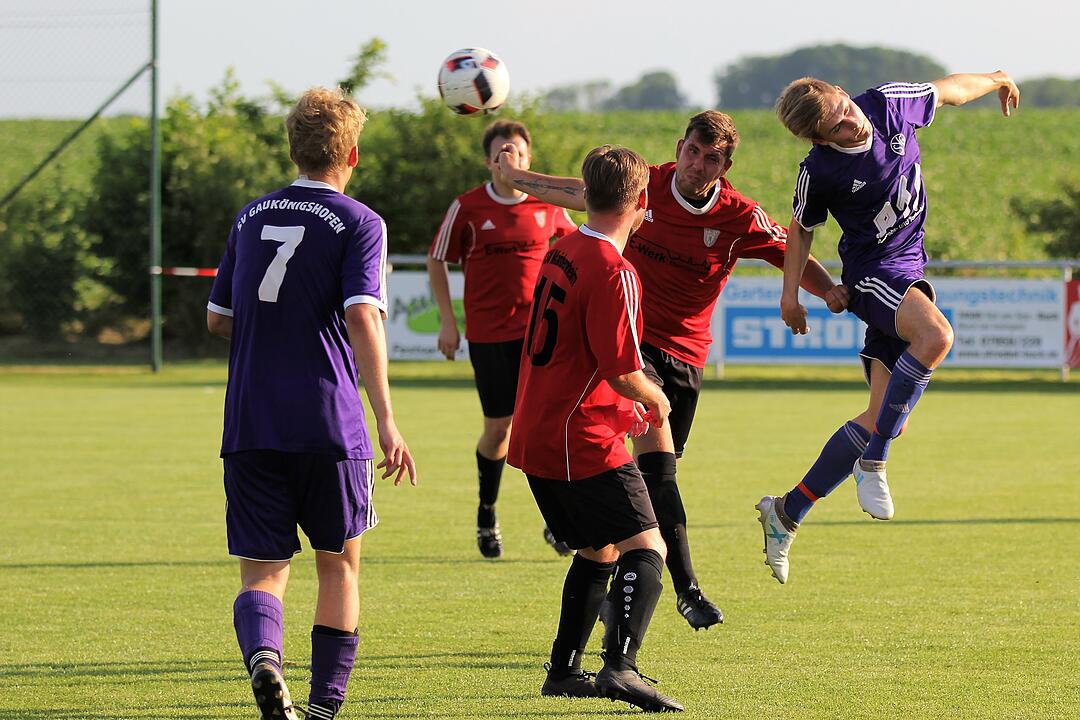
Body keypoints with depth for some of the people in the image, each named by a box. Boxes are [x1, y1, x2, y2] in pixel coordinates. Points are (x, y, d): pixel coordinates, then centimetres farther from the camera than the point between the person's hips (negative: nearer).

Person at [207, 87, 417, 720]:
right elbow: (362, 316, -16)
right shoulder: (358, 223, -3)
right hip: (329, 426, -3)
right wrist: (387, 420, -20)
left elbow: (218, 319, 18)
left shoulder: (251, 217, 12)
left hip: (250, 427, 3)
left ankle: (263, 656, -28)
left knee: (263, 571, 2)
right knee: (339, 564, 15)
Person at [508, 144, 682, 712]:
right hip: (584, 440, -9)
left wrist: (625, 405, 24)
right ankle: (620, 666, -28)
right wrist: (655, 400, 2)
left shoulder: (561, 252, 10)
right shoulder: (613, 272, -18)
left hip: (537, 433, 9)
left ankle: (563, 672, 24)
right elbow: (622, 371, -19)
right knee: (645, 550, -11)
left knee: (598, 551, 21)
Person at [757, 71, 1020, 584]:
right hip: (872, 272, -6)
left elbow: (947, 90, 13)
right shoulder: (819, 172, -16)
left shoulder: (890, 104, -7)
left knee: (883, 419, 1)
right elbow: (802, 229, 4)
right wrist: (790, 293, 0)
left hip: (910, 266, 6)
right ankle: (872, 462, -26)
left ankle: (786, 512, 11)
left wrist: (995, 80, 29)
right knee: (936, 335, -37)